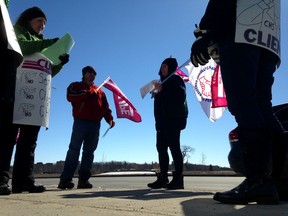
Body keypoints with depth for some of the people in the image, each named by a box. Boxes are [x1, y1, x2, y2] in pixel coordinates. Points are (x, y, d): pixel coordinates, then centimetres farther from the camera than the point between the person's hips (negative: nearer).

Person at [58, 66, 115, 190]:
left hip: (95, 124, 5)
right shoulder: (76, 86, 12)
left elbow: (105, 107, 16)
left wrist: (109, 119, 1)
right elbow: (70, 96, -9)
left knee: (89, 151, 2)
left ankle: (83, 179, 6)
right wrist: (87, 93, -9)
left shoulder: (99, 91, 24)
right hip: (81, 122, -4)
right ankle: (65, 179, -7)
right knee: (74, 150, -8)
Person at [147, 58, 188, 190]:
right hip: (163, 120, 9)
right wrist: (157, 93, 12)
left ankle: (178, 179, -12)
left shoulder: (175, 79, 1)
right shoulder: (164, 81, 27)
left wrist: (162, 89, -16)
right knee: (161, 148, 4)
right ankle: (163, 178, 6)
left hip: (173, 119, -9)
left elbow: (181, 95, -17)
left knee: (174, 147, -13)